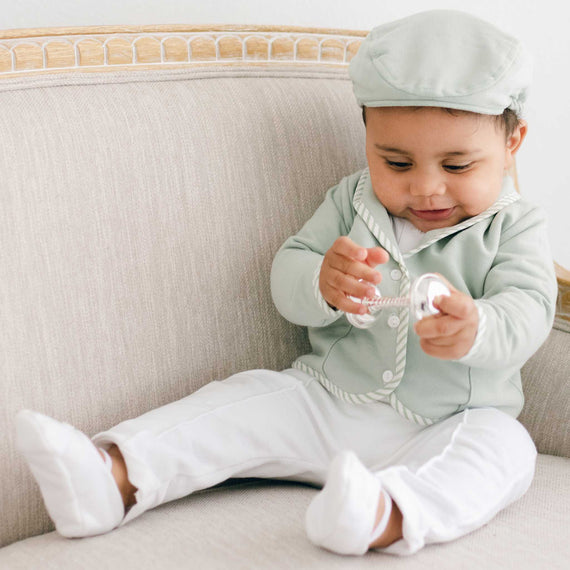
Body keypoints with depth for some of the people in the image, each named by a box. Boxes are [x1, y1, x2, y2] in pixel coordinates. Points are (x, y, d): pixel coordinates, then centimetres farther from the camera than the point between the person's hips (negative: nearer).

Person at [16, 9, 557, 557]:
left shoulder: (513, 227, -3)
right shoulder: (350, 201, 4)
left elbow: (528, 308, -17)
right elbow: (286, 277, -2)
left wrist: (475, 331, -43)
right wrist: (321, 283, -29)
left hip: (450, 426, -2)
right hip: (325, 404, 3)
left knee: (506, 449, -31)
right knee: (245, 399, -16)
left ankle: (390, 517, -58)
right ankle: (113, 478, -30)